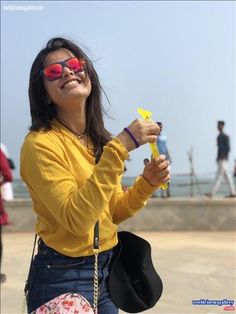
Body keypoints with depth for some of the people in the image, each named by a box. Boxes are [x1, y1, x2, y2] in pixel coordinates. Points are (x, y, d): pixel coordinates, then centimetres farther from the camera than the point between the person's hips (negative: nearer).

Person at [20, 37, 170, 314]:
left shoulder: (99, 141, 3)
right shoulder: (40, 143, -18)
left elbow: (112, 212, 9)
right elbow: (77, 219, -28)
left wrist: (147, 184, -8)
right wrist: (120, 148, -30)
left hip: (106, 270, 7)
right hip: (63, 277, -7)